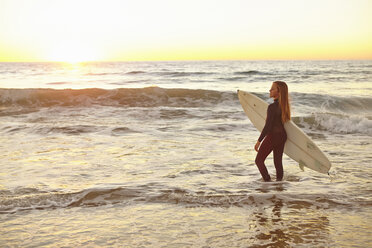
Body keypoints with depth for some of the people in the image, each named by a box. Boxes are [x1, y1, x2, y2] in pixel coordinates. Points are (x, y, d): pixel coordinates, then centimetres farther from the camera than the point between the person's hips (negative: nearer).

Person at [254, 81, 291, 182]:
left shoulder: (272, 107, -22)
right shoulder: (284, 105, 1)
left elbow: (267, 126, -22)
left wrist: (259, 141, -16)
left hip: (272, 136, -7)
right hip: (282, 136, 8)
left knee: (259, 160, 6)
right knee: (278, 161, 16)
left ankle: (268, 181, -1)